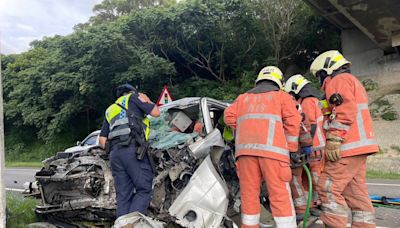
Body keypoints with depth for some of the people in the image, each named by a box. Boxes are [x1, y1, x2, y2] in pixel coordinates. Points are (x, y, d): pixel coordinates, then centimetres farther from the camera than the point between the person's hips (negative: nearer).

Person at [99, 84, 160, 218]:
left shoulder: (110, 110, 32)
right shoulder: (133, 97, 16)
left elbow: (102, 139, 25)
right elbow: (156, 112, 10)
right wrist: (147, 100, 26)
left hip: (115, 153, 6)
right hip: (134, 150, -6)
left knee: (123, 195, 5)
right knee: (144, 189, -6)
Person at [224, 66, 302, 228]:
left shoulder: (243, 98, 26)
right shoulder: (282, 96, 18)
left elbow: (229, 116, 12)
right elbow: (293, 121, 4)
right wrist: (291, 148, 8)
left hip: (245, 149, 3)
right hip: (272, 148, -3)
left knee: (249, 193, 6)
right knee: (280, 195, -4)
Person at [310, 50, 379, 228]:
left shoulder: (339, 80, -3)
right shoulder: (353, 81, 29)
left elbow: (345, 112, -18)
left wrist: (333, 140, -21)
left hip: (347, 148, -10)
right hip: (359, 147, 10)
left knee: (328, 187, -10)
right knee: (356, 192, 9)